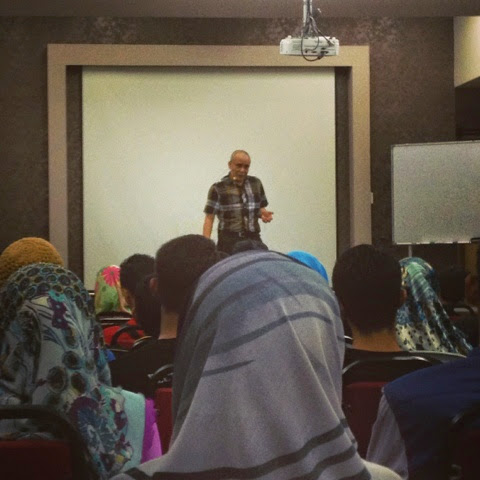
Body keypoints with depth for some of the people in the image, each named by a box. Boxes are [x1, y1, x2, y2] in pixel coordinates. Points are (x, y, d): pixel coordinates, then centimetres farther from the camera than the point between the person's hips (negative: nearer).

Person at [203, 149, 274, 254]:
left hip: (253, 238, 3)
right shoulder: (218, 189, -2)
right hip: (229, 240, -3)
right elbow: (209, 218, -2)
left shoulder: (256, 184, 10)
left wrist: (263, 213, -2)